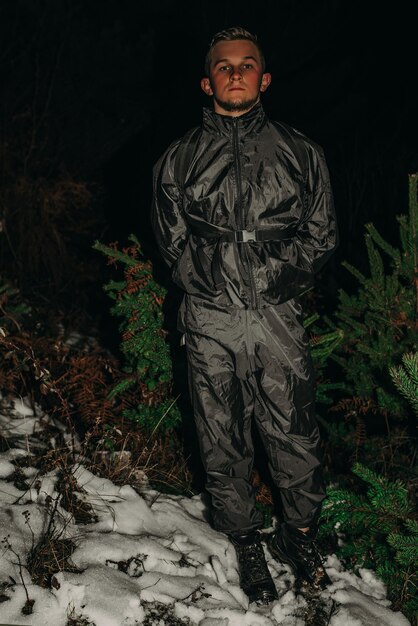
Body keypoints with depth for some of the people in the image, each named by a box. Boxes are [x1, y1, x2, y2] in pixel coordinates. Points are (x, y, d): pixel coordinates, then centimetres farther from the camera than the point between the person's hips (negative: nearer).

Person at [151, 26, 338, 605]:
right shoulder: (178, 160, 9)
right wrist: (214, 282, 1)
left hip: (279, 318, 0)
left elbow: (321, 235, 11)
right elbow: (172, 242, 11)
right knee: (223, 444, 8)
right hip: (210, 323, 1)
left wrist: (279, 279, 0)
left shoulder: (301, 153, 9)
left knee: (295, 439, 3)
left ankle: (299, 534, 28)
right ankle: (247, 543, 28)